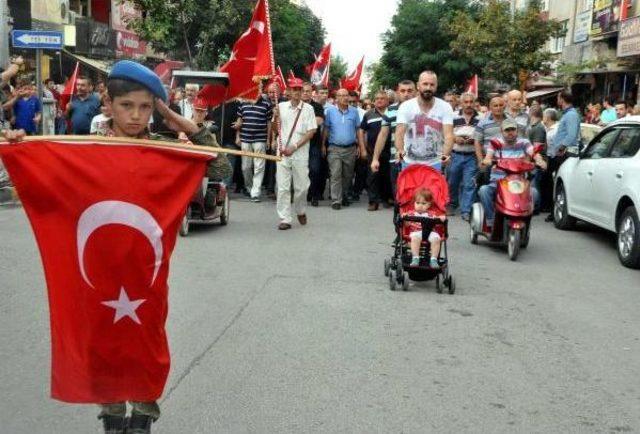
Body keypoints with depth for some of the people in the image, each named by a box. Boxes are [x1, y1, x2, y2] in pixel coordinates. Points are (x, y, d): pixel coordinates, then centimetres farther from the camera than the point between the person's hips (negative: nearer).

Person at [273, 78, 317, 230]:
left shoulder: (308, 108, 2)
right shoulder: (281, 106, 8)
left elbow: (312, 131, -2)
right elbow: (275, 129, 12)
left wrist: (294, 147, -10)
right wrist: (275, 117, -9)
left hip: (300, 153, -1)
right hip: (282, 152, 1)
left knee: (301, 186, 3)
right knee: (282, 187, -2)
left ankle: (301, 212, 28)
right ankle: (284, 219, 1)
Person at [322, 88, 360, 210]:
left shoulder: (354, 111, 4)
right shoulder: (330, 111, -1)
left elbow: (358, 130, 8)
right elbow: (326, 129, 3)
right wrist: (323, 145, -1)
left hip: (350, 149, 2)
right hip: (334, 148, -2)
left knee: (347, 175, 11)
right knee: (335, 175, -8)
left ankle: (344, 196, 28)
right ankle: (336, 200, -8)